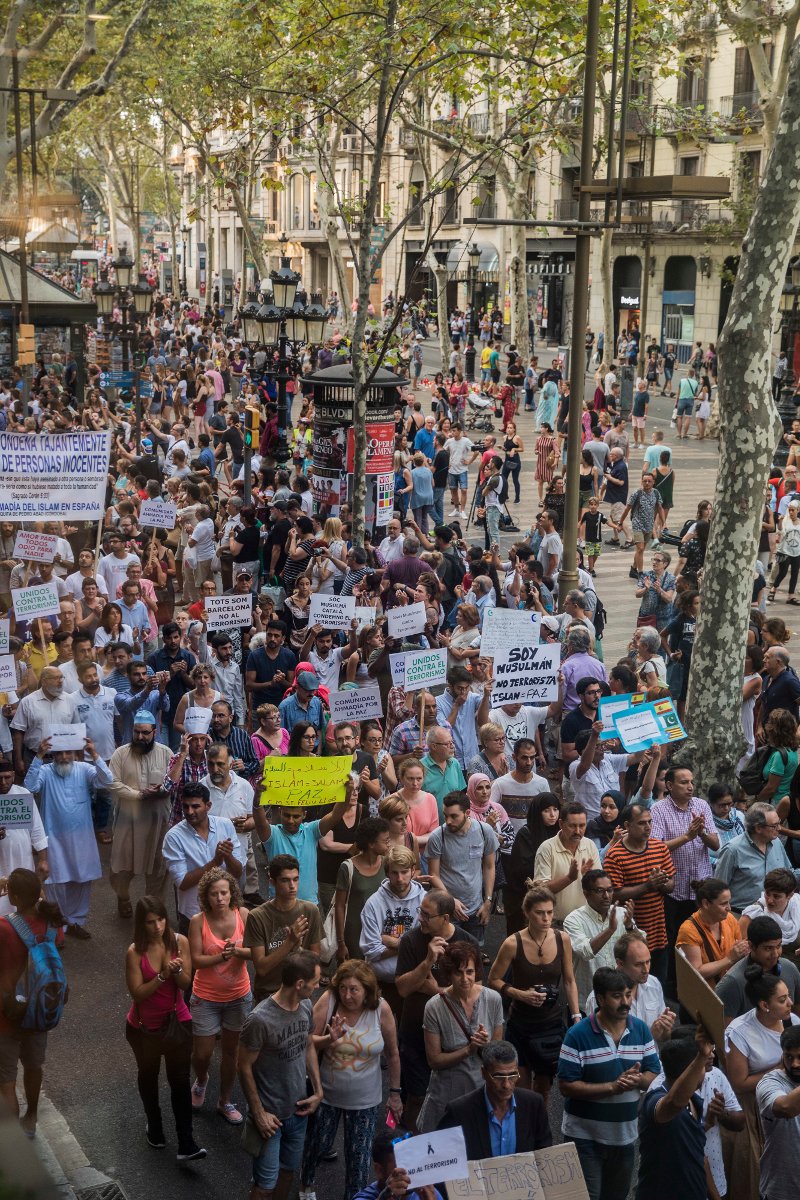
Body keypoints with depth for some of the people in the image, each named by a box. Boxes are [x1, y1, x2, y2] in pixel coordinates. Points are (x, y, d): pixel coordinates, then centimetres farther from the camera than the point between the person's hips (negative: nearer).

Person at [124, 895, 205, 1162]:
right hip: (144, 1027, -1)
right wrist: (163, 976, -32)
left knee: (180, 1079, 0)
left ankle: (186, 1144, 3)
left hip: (177, 1022, 1)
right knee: (148, 1075, 21)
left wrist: (177, 970, -30)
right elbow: (138, 993, -20)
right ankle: (154, 1125, 43)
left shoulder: (179, 942, -13)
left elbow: (186, 983, -9)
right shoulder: (135, 952, -20)